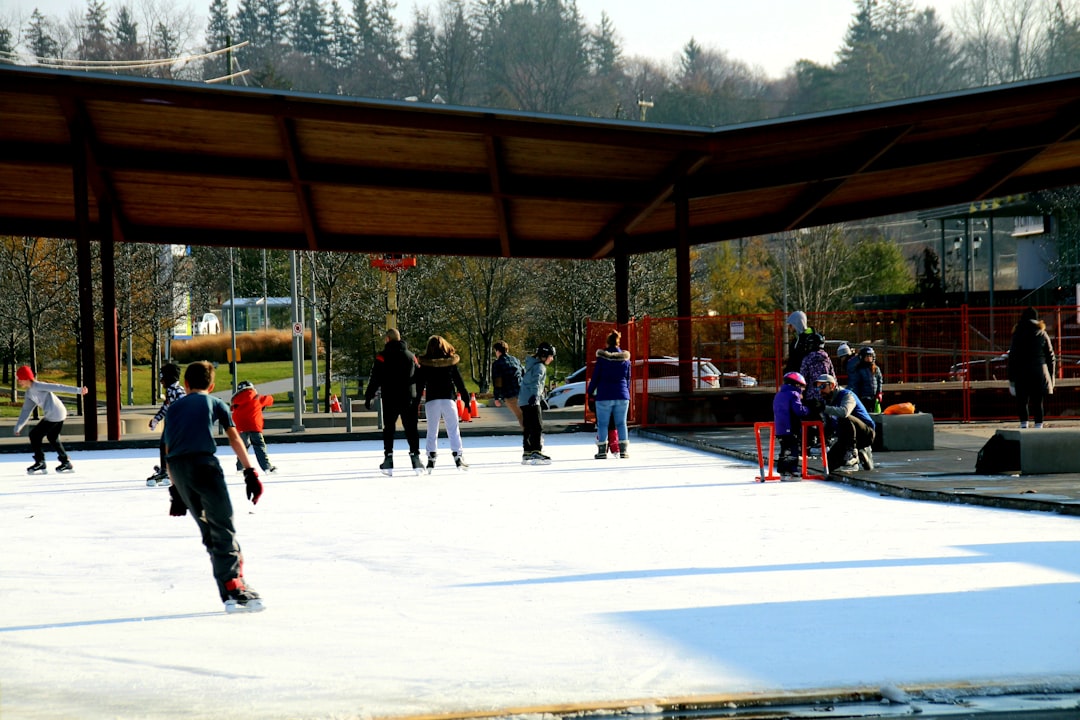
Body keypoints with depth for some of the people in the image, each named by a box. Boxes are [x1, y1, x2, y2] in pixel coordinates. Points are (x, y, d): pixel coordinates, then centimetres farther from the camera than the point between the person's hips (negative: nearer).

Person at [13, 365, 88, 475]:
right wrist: (17, 427, 15)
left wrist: (78, 390, -19)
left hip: (53, 415, -10)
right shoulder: (29, 393, 17)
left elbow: (58, 387, -16)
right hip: (61, 414, 10)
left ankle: (40, 463, 1)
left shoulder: (38, 386, -12)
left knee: (34, 435, -3)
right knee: (53, 438, 23)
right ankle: (66, 463, 29)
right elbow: (25, 411, 21)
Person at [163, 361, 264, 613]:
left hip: (177, 469, 4)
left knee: (208, 530, 13)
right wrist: (250, 473, 11)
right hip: (203, 462, -4)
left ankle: (229, 592, 12)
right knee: (223, 527, -5)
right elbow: (235, 439, 10)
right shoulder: (215, 403, 18)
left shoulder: (174, 408, 27)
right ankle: (235, 588, -20)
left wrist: (176, 492, 26)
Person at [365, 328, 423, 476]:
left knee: (389, 428, 6)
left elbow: (375, 380, -8)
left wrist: (368, 397, -1)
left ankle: (388, 457, 1)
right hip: (409, 399, 3)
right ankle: (415, 456, -1)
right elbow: (419, 379, 14)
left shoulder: (382, 357, -5)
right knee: (411, 429, 6)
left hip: (390, 400, -3)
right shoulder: (411, 356, 9)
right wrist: (417, 400, 21)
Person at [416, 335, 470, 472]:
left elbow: (419, 384, 2)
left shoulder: (425, 364, 1)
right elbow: (459, 381, 3)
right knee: (453, 430, 4)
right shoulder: (451, 362, 2)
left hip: (431, 401, 0)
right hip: (448, 399, 0)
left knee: (432, 431, 6)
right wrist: (466, 398, 10)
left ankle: (431, 459, 1)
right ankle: (457, 458, 0)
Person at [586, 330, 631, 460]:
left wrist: (590, 392, 10)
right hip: (622, 396, 3)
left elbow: (595, 377, -2)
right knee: (621, 423, 8)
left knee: (602, 424, 2)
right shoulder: (625, 359, 5)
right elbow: (628, 378, 12)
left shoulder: (602, 358, -6)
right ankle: (623, 450, 5)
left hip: (604, 396, -3)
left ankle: (602, 450, 0)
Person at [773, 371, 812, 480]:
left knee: (784, 451, 15)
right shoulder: (793, 394, -10)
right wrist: (808, 410, 0)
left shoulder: (778, 395, 18)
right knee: (792, 451, -6)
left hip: (779, 429, 8)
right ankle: (789, 472, -11)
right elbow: (799, 411, -19)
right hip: (791, 429, -8)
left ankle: (782, 471, 17)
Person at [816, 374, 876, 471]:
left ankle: (851, 454, -25)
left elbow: (844, 412, -38)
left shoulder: (846, 395, -14)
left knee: (844, 419, -36)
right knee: (831, 463, -5)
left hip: (866, 433, -8)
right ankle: (861, 455, 14)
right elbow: (828, 427, 10)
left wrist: (824, 408, -43)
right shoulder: (827, 401, 10)